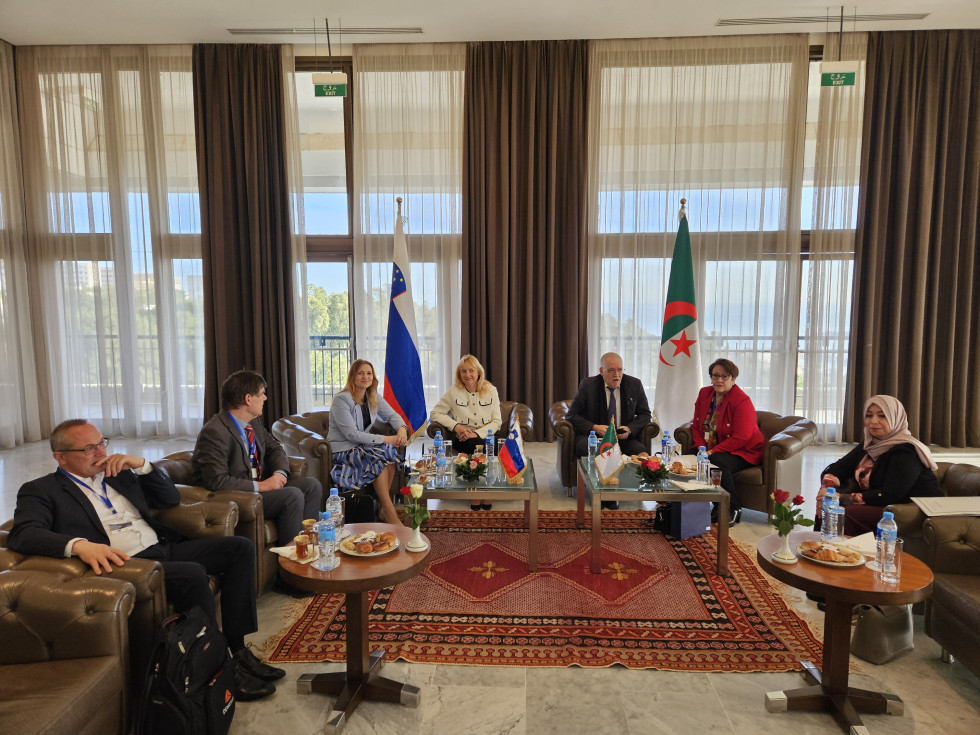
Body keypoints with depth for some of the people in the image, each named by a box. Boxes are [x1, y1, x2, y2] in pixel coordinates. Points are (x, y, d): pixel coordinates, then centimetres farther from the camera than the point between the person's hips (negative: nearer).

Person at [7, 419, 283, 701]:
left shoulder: (117, 474, 21)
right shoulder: (41, 491, 4)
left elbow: (171, 498, 22)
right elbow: (23, 534, -15)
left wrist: (141, 464, 6)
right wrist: (78, 545, -34)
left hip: (165, 548, 7)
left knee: (241, 547, -8)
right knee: (192, 574, -33)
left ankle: (237, 649, -7)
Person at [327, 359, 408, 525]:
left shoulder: (374, 398, 7)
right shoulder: (341, 400, -15)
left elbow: (392, 415, 14)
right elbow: (352, 434, -21)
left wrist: (402, 428, -12)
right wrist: (384, 439, -24)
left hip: (362, 446, 6)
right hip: (343, 450, -6)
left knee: (389, 452, -25)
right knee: (379, 454, -30)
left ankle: (383, 507, -17)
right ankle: (389, 511, -25)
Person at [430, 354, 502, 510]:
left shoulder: (490, 390, 5)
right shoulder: (454, 391, 3)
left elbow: (496, 422, 2)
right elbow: (435, 414, 6)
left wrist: (477, 433, -14)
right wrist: (455, 426, -10)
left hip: (485, 437, 1)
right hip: (461, 439, -1)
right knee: (477, 446, -34)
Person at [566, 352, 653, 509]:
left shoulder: (634, 384, 2)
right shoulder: (588, 385, -3)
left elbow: (645, 414, 8)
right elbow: (572, 415, -3)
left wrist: (630, 429, -12)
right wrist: (594, 427, -19)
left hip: (624, 437, 2)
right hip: (593, 435, -2)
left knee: (641, 450, -28)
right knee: (584, 447, -36)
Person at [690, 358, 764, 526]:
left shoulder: (742, 401, -14)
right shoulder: (704, 394, 7)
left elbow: (740, 438, -20)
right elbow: (696, 425, 10)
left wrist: (712, 452, -24)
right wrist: (701, 447, -9)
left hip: (743, 451, -6)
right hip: (709, 450, 6)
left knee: (717, 462, -35)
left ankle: (733, 510, -16)